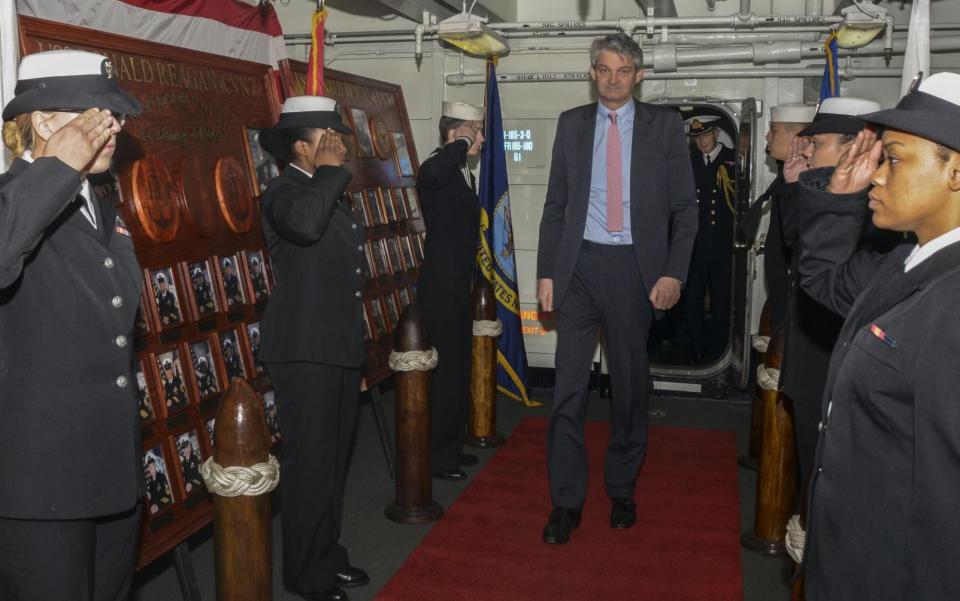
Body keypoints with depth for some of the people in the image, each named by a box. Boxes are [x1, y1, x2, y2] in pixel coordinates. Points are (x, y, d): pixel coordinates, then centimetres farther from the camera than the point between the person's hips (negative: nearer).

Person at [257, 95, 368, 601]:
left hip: (339, 348, 9)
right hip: (305, 351, -9)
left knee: (333, 460, 16)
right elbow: (304, 224, -37)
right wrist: (330, 171, -19)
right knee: (309, 464, -3)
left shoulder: (331, 194, 17)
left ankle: (328, 556, 29)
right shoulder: (284, 191, -11)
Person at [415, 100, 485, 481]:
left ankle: (452, 447, 29)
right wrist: (463, 143, -25)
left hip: (461, 285, 10)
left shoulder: (465, 173, 15)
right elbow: (436, 173, -42)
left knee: (459, 369, 16)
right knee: (445, 371, -5)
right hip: (441, 287, -10)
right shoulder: (434, 170, -14)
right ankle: (437, 458, 7)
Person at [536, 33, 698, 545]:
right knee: (568, 387, 0)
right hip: (579, 265, 1)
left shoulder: (665, 125, 3)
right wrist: (546, 271, 3)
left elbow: (685, 206, 2)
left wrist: (673, 272, -8)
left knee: (630, 385, 9)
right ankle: (566, 502, 11)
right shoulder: (572, 123, 8)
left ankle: (621, 491, 27)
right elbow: (555, 203, 9)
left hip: (635, 269, -1)